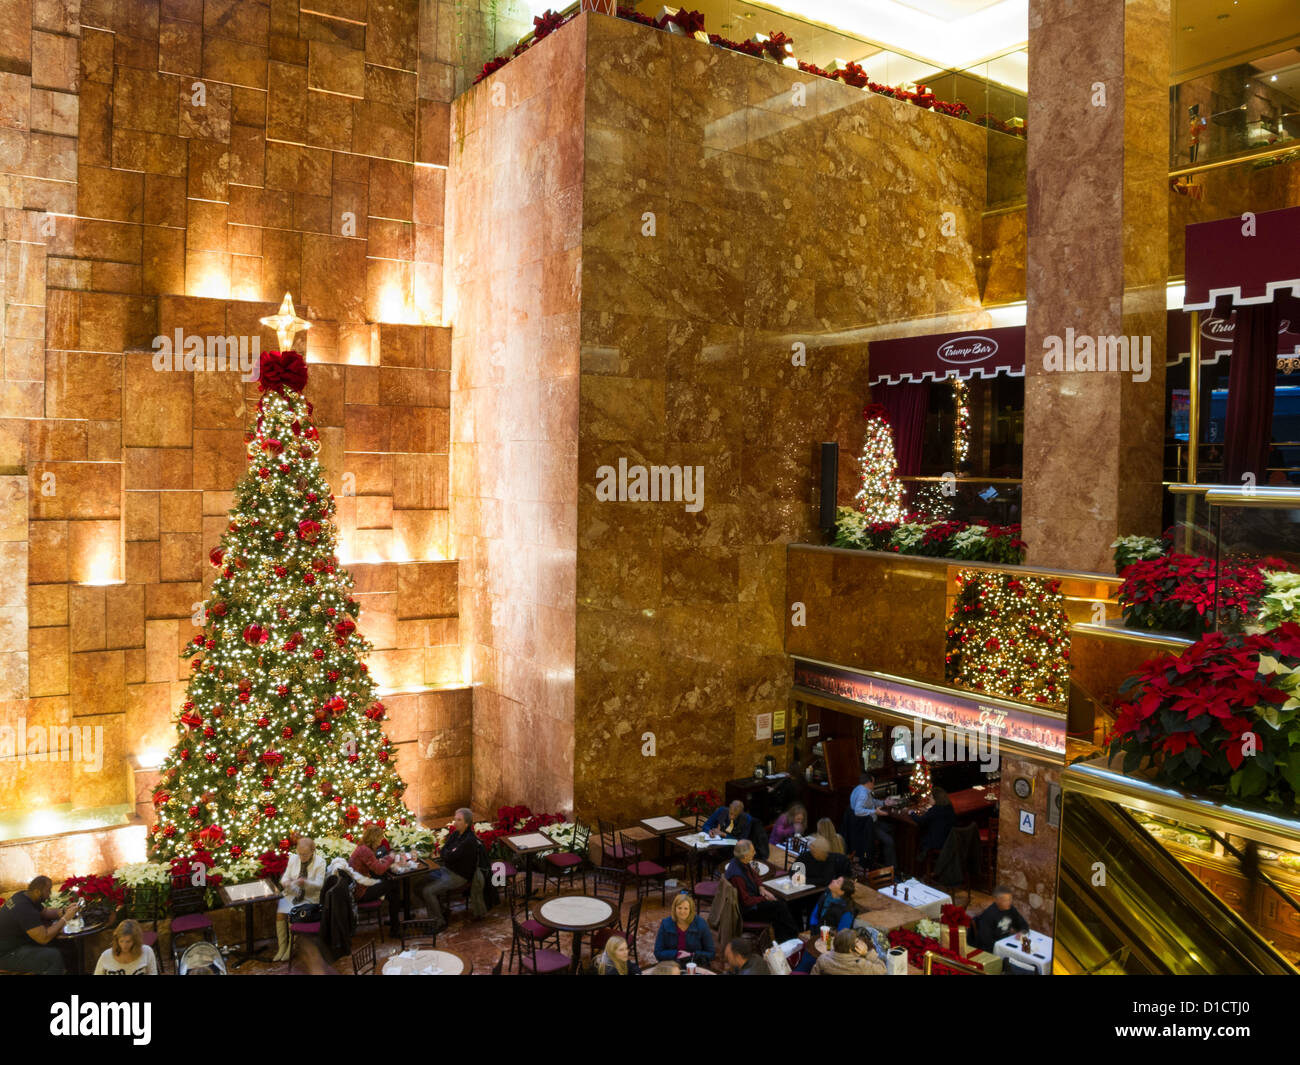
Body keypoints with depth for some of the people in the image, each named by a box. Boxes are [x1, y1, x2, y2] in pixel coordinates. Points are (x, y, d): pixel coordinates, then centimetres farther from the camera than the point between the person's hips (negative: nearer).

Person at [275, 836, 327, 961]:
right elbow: (286, 877, 10)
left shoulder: (320, 862, -7)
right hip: (292, 893, 4)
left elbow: (319, 884, -12)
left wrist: (305, 882, -31)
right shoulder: (293, 858, 5)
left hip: (309, 898, -4)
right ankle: (282, 948, -10)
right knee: (279, 912, -22)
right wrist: (285, 882, -14)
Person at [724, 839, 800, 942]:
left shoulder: (744, 863, -4)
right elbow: (746, 901, -24)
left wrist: (761, 888, 0)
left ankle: (782, 941, 3)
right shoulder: (736, 875, -31)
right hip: (747, 909, -9)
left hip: (752, 896, 9)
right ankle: (794, 935, 8)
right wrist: (765, 899, -13)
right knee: (780, 907, -13)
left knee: (782, 902, -2)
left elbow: (754, 875, 18)